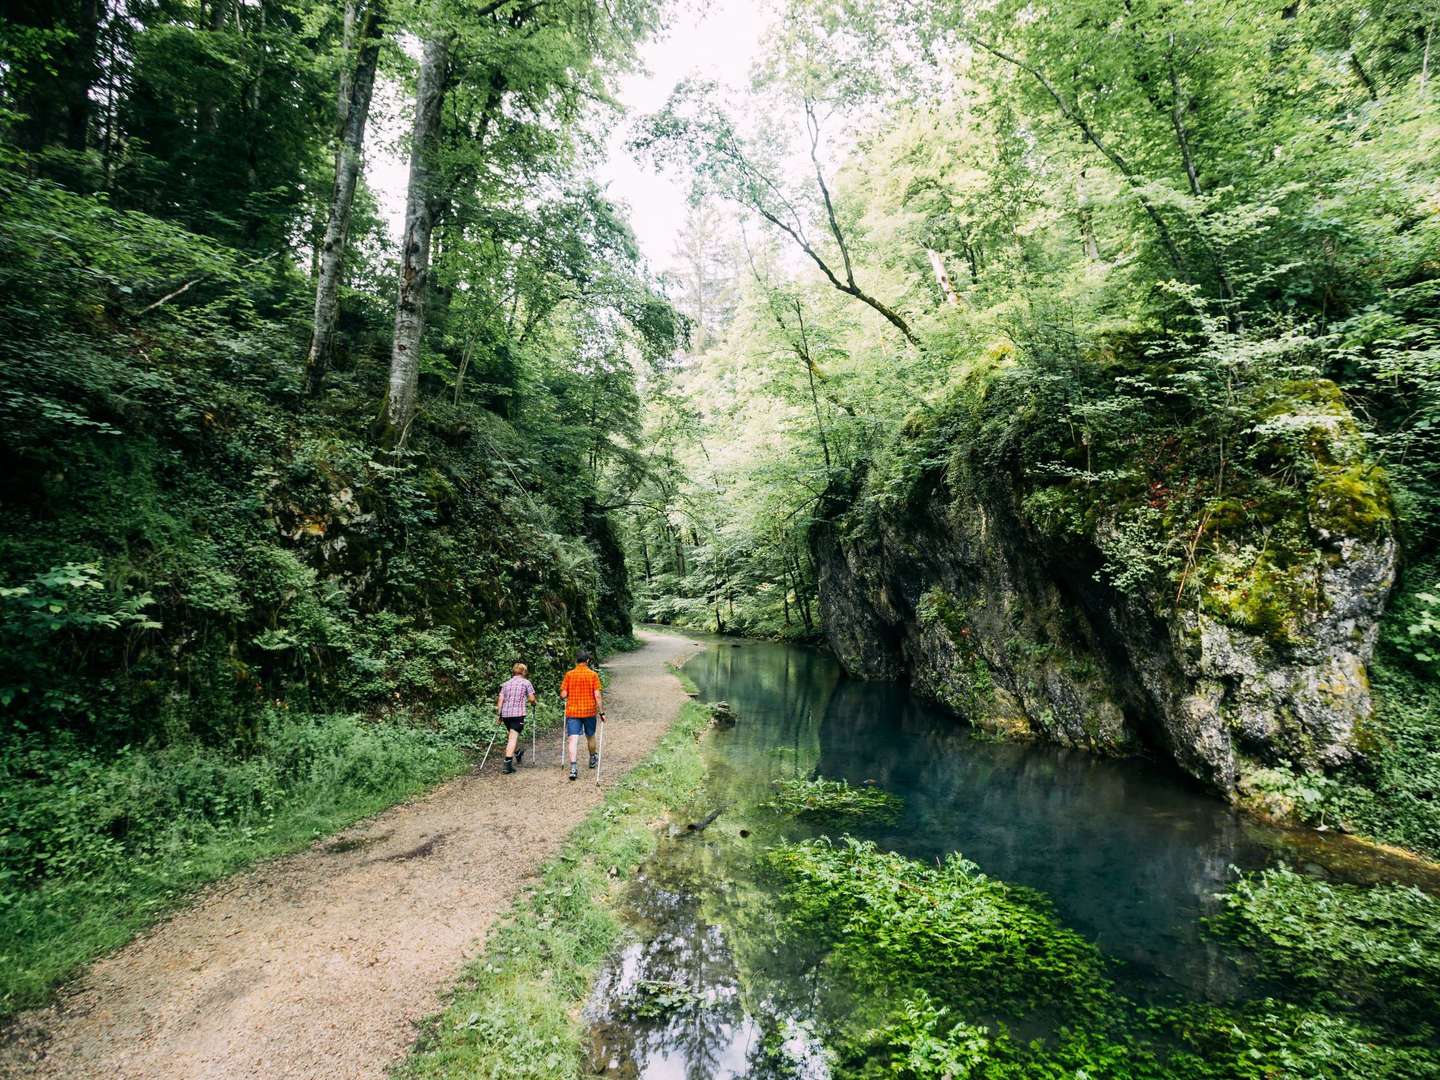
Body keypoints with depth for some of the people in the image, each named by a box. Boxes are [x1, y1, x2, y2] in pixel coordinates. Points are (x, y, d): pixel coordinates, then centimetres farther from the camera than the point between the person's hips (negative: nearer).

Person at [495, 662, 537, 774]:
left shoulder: (506, 683, 15)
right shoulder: (526, 682, 3)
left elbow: (500, 699, 8)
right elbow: (531, 699, -3)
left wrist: (499, 714, 10)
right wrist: (533, 703, 18)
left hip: (505, 713, 5)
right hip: (518, 713, -5)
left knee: (512, 735, 24)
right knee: (513, 737, -8)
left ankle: (516, 753, 41)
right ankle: (507, 763, -16)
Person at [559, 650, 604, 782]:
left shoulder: (569, 674, -1)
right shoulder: (593, 675, -5)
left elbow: (563, 695, -3)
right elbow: (597, 695, -9)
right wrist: (602, 712, -3)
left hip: (572, 712, 0)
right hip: (589, 711, 0)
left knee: (573, 739, -5)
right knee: (590, 736, 20)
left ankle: (573, 767, -18)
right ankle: (593, 759, 39)